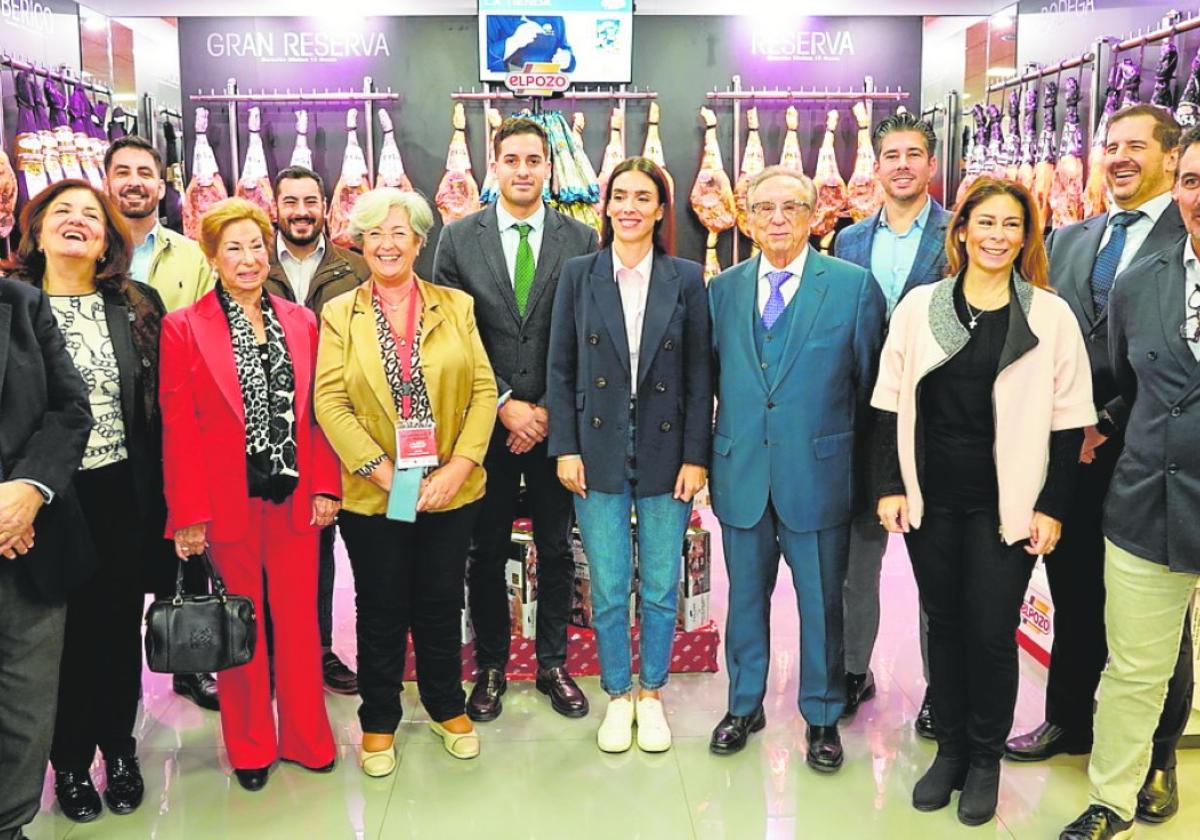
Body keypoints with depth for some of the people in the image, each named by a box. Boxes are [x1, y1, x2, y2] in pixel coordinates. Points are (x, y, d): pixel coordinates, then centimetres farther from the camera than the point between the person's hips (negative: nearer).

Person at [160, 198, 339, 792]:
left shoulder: (300, 321, 8)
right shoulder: (183, 327, -3)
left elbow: (317, 411, 9)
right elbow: (177, 427, -6)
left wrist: (325, 486, 2)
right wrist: (188, 514, -10)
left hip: (295, 496, 3)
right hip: (225, 502, -3)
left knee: (299, 619, 10)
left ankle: (306, 737, 27)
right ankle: (250, 747, 26)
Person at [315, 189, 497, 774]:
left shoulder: (456, 307, 4)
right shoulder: (339, 315, 2)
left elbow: (483, 390, -1)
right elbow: (330, 402, -6)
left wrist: (458, 467, -12)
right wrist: (384, 474, -15)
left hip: (451, 491, 1)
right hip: (372, 497, -1)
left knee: (441, 605, 14)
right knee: (381, 611, 11)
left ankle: (446, 707, 34)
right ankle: (379, 720, 30)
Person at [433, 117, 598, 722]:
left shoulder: (581, 240, 1)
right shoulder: (458, 238, 2)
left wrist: (551, 410, -8)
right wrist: (503, 405, -9)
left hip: (556, 422, 0)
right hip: (485, 423, 0)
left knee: (556, 551, 11)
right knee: (486, 553, 10)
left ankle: (554, 664, 27)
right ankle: (490, 667, 26)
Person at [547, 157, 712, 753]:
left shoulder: (687, 279, 1)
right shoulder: (578, 275, 2)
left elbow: (700, 375, 1)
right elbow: (561, 368, 2)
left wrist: (696, 456, -4)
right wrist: (565, 449, -4)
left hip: (665, 452, 0)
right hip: (599, 451, 0)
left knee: (661, 587, 9)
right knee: (608, 589, 7)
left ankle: (651, 694, 28)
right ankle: (617, 696, 26)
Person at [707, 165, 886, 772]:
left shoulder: (854, 286, -3)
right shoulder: (722, 289, 5)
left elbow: (869, 383, 0)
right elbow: (712, 376, 11)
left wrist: (865, 466, 1)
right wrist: (713, 454, 7)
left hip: (818, 471, -2)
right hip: (741, 472, 3)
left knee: (821, 601, 10)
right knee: (746, 596, 16)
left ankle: (822, 716, 30)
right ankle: (744, 705, 35)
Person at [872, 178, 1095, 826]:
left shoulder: (1051, 316, -1)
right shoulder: (919, 306, 3)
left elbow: (1068, 421, 0)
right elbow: (890, 404, 4)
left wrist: (1052, 507, -5)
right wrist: (889, 486, -1)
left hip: (1005, 504, -2)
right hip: (930, 499, 2)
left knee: (991, 632, 3)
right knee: (944, 624, 12)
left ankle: (985, 759, 23)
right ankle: (949, 749, 28)